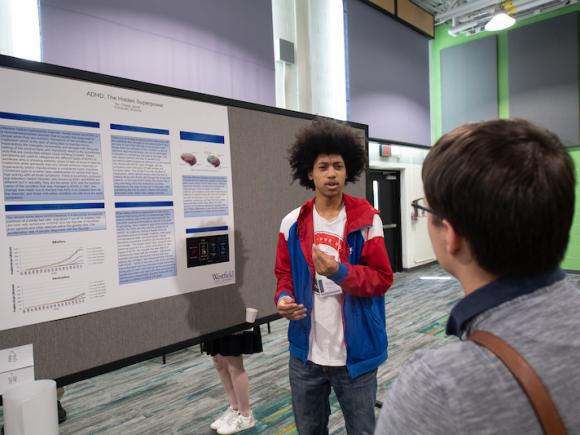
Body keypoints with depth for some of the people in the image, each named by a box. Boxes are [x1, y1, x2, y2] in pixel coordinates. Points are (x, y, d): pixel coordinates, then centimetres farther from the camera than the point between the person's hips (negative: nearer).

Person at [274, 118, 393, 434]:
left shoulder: (366, 220, -9)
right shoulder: (292, 223, -1)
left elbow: (382, 278, -9)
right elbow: (284, 274, 7)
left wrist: (340, 272, -25)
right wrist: (283, 298, -14)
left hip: (355, 353, -2)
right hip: (305, 353, 3)